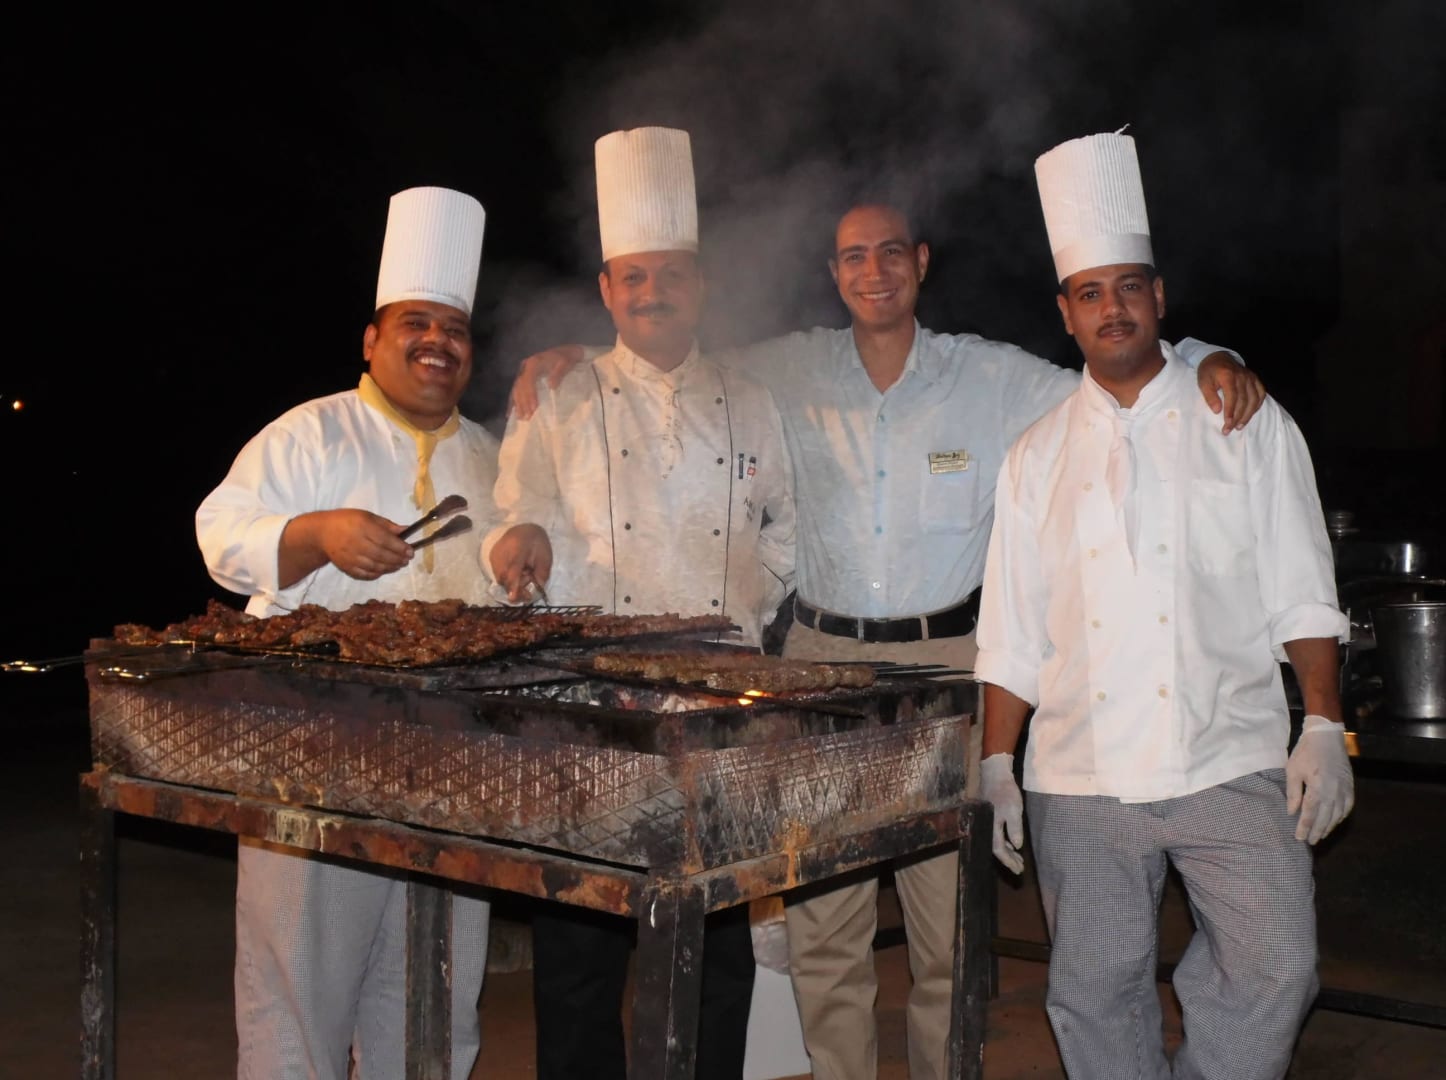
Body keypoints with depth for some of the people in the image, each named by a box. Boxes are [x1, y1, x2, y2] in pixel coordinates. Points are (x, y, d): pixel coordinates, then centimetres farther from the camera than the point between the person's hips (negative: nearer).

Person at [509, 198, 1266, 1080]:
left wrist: (1208, 361, -10)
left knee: (949, 922, 1)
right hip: (821, 659, 2)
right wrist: (569, 361, 5)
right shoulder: (790, 373, 7)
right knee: (822, 926, 5)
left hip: (945, 662, -1)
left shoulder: (992, 377, 2)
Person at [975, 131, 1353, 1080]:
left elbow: (1301, 592, 5)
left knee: (1276, 968, -9)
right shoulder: (1038, 457, 11)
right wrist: (995, 767, 5)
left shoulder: (1247, 424, 7)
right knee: (1097, 990, 5)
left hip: (1231, 762, -1)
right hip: (1079, 779, 2)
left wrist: (1325, 729, -4)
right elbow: (1012, 634, 11)